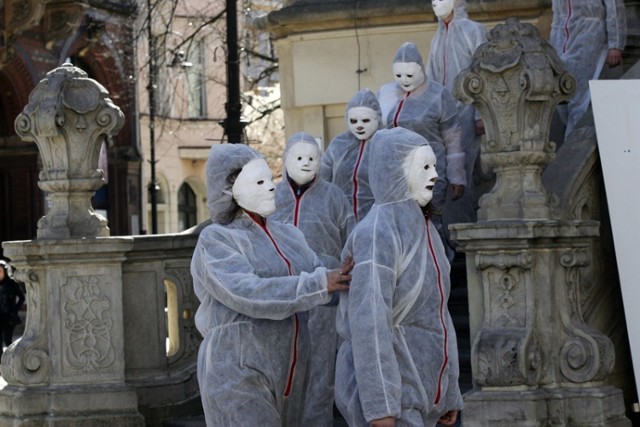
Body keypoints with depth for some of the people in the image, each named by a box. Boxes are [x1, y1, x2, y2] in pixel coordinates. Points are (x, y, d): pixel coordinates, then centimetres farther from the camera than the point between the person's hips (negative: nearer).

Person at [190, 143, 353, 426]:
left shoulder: (287, 237, 13)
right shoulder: (215, 242, -8)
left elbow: (325, 285, 4)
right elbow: (247, 294, -23)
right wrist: (320, 284, -25)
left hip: (285, 372, 7)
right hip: (238, 374, -7)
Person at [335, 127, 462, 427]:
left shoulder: (422, 230, 13)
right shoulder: (377, 233, -14)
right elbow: (369, 323, -20)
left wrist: (449, 393, 17)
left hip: (421, 391, 9)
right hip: (390, 390, -8)